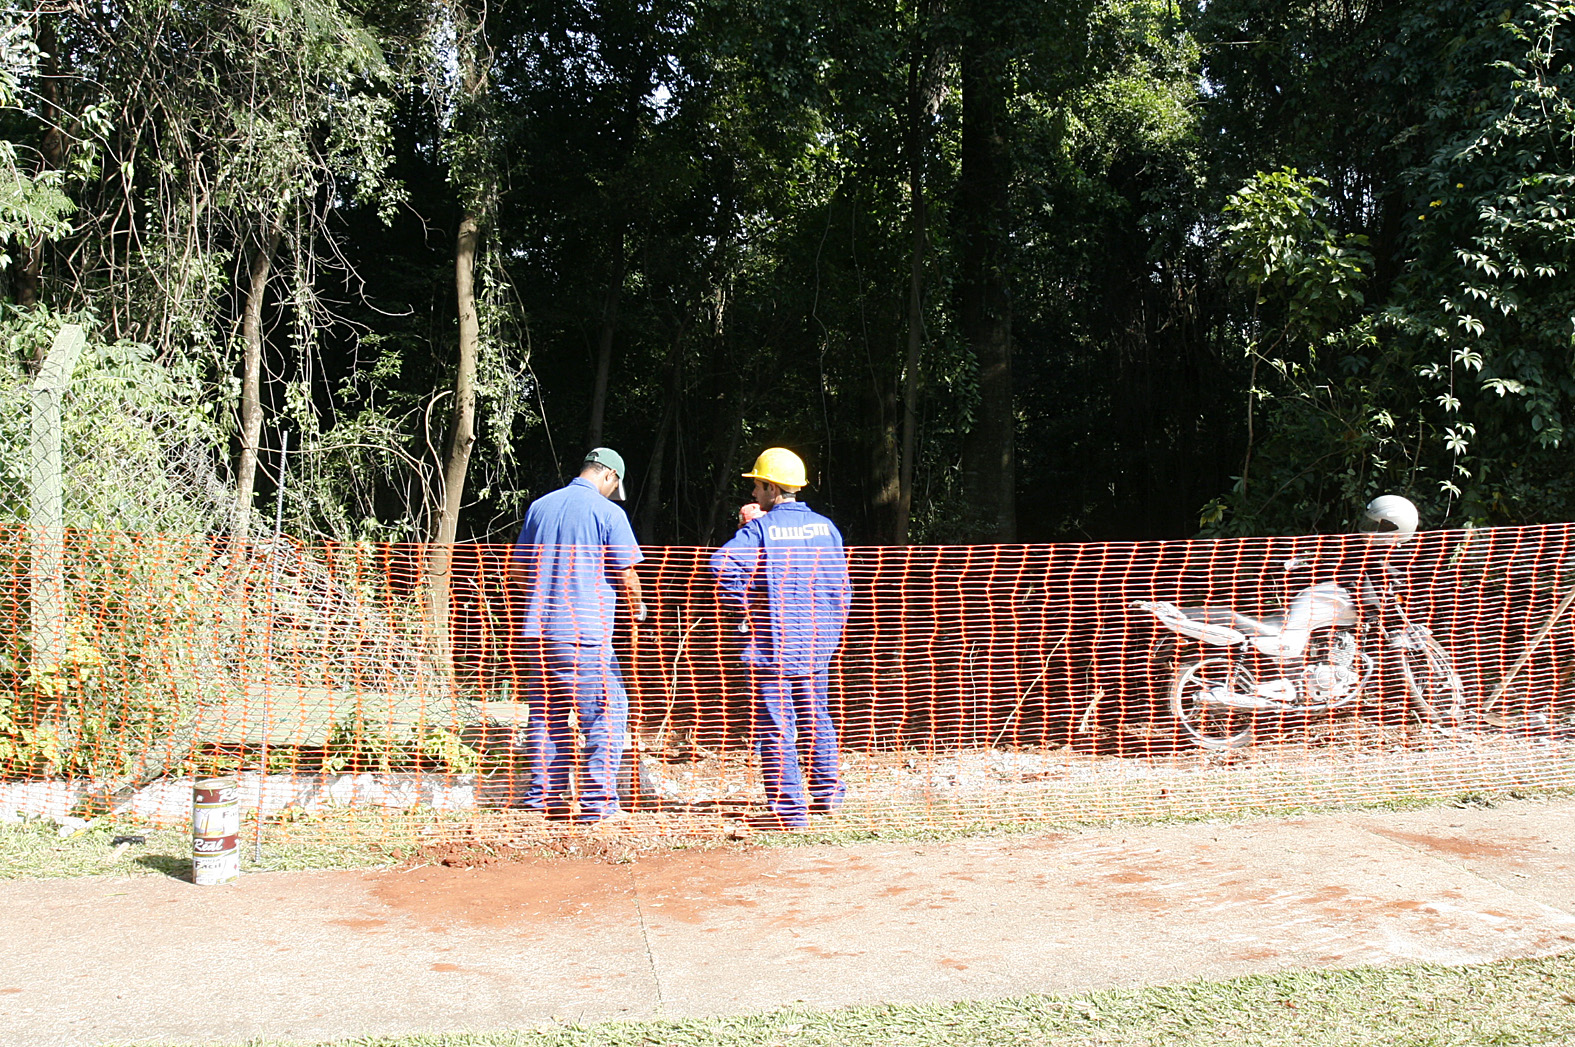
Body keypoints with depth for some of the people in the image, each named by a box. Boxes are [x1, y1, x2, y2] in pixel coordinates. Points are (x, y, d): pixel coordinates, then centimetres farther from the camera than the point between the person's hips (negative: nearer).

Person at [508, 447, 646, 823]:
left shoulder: (539, 507, 12)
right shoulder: (607, 512, -5)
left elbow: (516, 569, 18)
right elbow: (626, 573, -5)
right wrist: (637, 606, 15)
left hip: (537, 630, 6)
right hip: (585, 634, -6)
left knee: (546, 714, 13)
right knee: (607, 714, 1)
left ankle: (543, 796, 16)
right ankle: (598, 802, -2)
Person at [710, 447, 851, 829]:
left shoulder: (759, 529, -9)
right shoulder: (825, 527, 6)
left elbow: (723, 565, -25)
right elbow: (840, 583, 11)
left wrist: (740, 610, -13)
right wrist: (833, 629, 19)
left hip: (772, 643, -5)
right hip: (818, 642, 5)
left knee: (776, 725, -1)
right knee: (815, 717, 20)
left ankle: (789, 808, -1)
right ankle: (827, 793, 29)